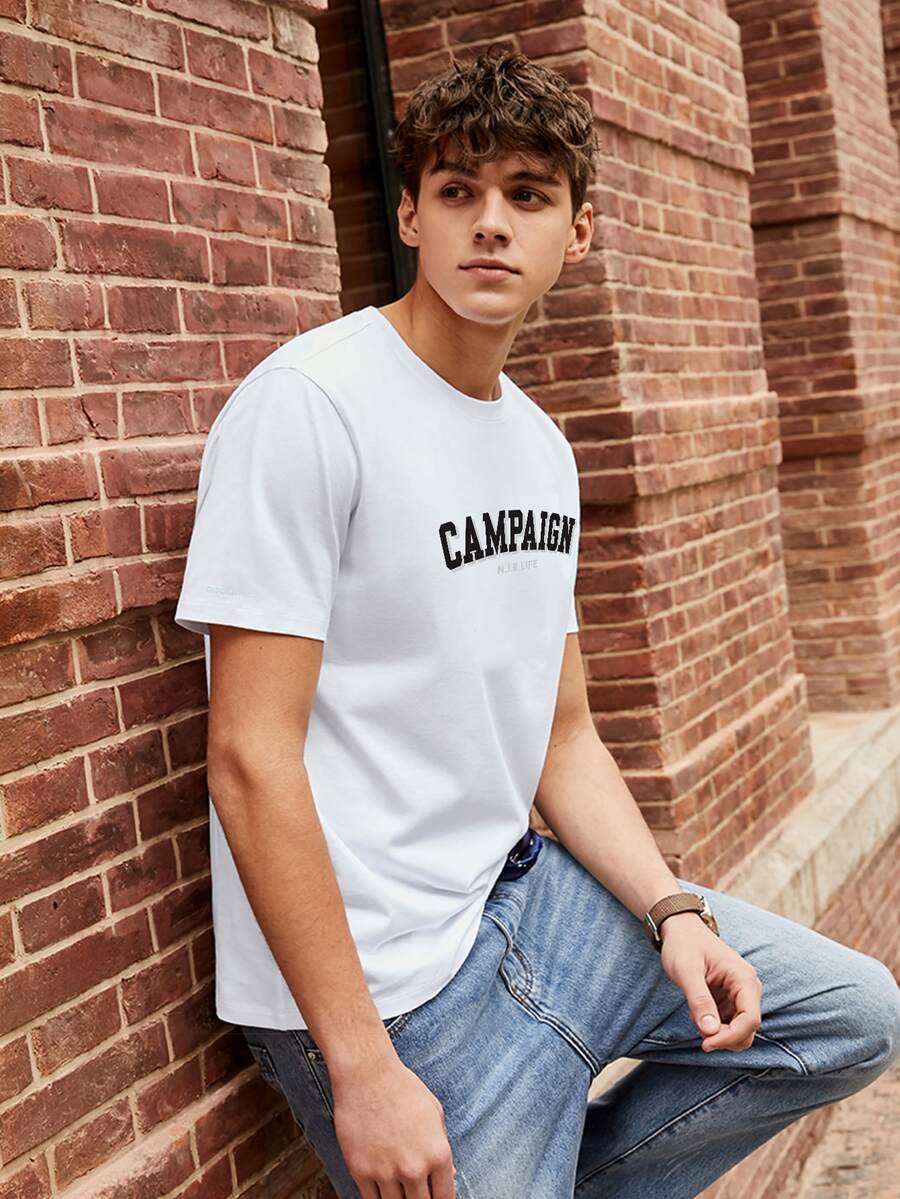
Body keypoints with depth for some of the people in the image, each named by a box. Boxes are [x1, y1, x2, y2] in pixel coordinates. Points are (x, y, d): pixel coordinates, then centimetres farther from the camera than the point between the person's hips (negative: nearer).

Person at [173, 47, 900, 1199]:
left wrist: (674, 912, -3)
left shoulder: (542, 445, 8)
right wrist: (363, 1070, -20)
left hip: (523, 888, 8)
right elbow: (252, 760, -21)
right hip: (391, 978, -8)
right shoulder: (306, 404, -17)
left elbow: (562, 736, 12)